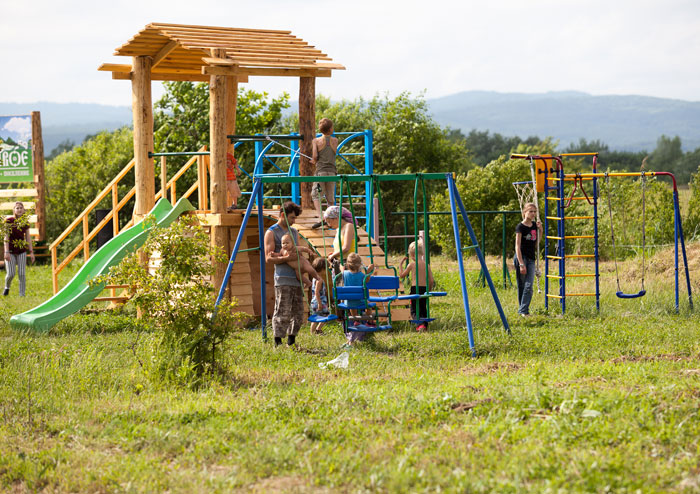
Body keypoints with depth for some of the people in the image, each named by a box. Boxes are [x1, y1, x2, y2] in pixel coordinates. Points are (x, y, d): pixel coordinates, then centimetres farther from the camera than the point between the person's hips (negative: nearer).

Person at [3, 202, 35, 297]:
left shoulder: (25, 222, 1)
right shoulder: (9, 221, -11)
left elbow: (28, 238, 6)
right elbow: (6, 237, -13)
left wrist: (31, 252, 2)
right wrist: (6, 252, -20)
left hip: (21, 251, 3)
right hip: (10, 251, -3)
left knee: (22, 274, -5)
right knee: (11, 274, -7)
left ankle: (22, 295, 1)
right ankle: (7, 287, 24)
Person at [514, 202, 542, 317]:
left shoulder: (534, 225, 10)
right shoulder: (520, 227, -8)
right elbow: (517, 246, -11)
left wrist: (540, 230, 6)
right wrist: (521, 264, -18)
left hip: (531, 259, 5)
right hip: (521, 257, -5)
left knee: (529, 286, -6)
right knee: (521, 285, 1)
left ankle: (523, 310, -8)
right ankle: (522, 310, 7)